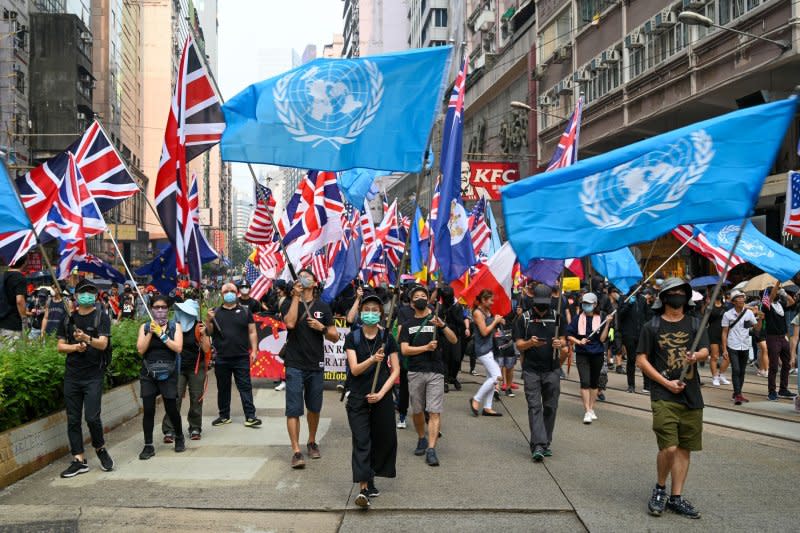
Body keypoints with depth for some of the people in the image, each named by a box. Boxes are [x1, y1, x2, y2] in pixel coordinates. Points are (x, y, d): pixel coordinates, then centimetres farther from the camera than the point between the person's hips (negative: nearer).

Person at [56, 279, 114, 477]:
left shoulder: (101, 317, -1)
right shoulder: (68, 319, 11)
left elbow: (103, 343, -13)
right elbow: (60, 346, 11)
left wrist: (87, 338, -32)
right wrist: (75, 346, -10)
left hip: (93, 375, -4)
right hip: (71, 375, 4)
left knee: (92, 417, -10)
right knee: (73, 419, 5)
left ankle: (100, 448, 16)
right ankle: (79, 460, 13)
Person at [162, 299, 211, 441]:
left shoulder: (199, 327, -6)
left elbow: (206, 349, -10)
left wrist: (203, 335, -23)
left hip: (196, 368, -1)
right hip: (178, 367, 1)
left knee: (196, 399, 5)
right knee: (174, 398, -6)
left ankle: (195, 428, 19)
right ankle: (169, 430, -3)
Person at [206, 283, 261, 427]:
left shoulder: (245, 311, 6)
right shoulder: (215, 312, 9)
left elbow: (252, 333, 5)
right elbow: (209, 332, 6)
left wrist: (254, 350, -4)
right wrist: (208, 320, -13)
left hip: (242, 357, -2)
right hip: (221, 358, 2)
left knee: (245, 387, -2)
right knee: (223, 388, 11)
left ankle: (250, 416, -1)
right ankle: (224, 416, 23)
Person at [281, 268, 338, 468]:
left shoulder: (322, 307, 8)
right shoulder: (289, 304, 3)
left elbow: (335, 337, 9)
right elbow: (290, 323, -19)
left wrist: (322, 328, -10)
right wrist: (296, 296, -14)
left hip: (316, 365, 3)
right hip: (295, 364, -2)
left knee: (314, 408, 13)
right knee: (294, 409, -7)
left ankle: (312, 442, 33)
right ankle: (296, 451, -4)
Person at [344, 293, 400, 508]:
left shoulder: (387, 338, 2)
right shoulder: (353, 337, 0)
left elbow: (396, 370, 2)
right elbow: (354, 369, -10)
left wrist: (382, 392, -9)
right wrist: (372, 359, -28)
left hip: (382, 397, 2)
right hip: (358, 398, -2)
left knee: (383, 439, 8)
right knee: (361, 441, -6)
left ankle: (370, 478, 28)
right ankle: (363, 488, -8)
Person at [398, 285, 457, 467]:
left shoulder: (436, 319, 7)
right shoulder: (408, 324, 11)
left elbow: (453, 340, -3)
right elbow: (404, 350, 0)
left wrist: (442, 325, -20)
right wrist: (426, 347, -11)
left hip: (435, 371, -2)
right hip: (415, 372, 2)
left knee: (434, 411, -9)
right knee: (417, 411, 10)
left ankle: (431, 450, -11)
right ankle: (421, 439, 32)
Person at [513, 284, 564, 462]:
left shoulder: (557, 317, 8)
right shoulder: (524, 318, 3)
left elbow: (564, 341, 10)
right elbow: (519, 345, 1)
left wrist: (560, 343, -14)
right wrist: (530, 343, -20)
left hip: (552, 369, 2)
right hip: (531, 369, -2)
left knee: (550, 407, 5)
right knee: (534, 407, -9)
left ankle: (546, 443, 18)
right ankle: (538, 446, -13)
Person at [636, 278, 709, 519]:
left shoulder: (696, 324, 11)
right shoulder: (652, 326, 3)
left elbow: (705, 350, -1)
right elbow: (641, 360, 0)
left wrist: (696, 355, -25)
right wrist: (666, 383, -9)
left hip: (691, 396, 4)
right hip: (663, 395, -3)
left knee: (684, 448, 8)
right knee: (669, 447, -12)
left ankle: (676, 497, 20)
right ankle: (660, 489, 12)